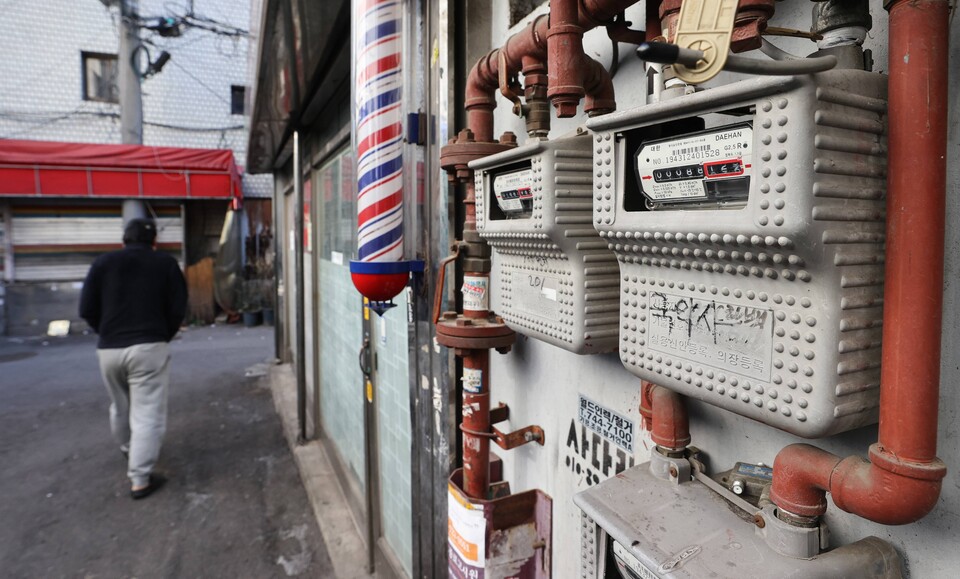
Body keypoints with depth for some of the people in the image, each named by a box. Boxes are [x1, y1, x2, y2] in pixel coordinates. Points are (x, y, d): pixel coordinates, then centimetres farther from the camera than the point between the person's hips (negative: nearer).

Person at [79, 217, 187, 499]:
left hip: (109, 349, 4)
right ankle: (140, 479, -1)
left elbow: (87, 310, 4)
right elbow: (178, 309, -4)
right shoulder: (166, 263, 1)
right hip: (149, 347, -4)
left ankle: (129, 451, 47)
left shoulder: (103, 262, 7)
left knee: (120, 407, 24)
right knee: (147, 413, -1)